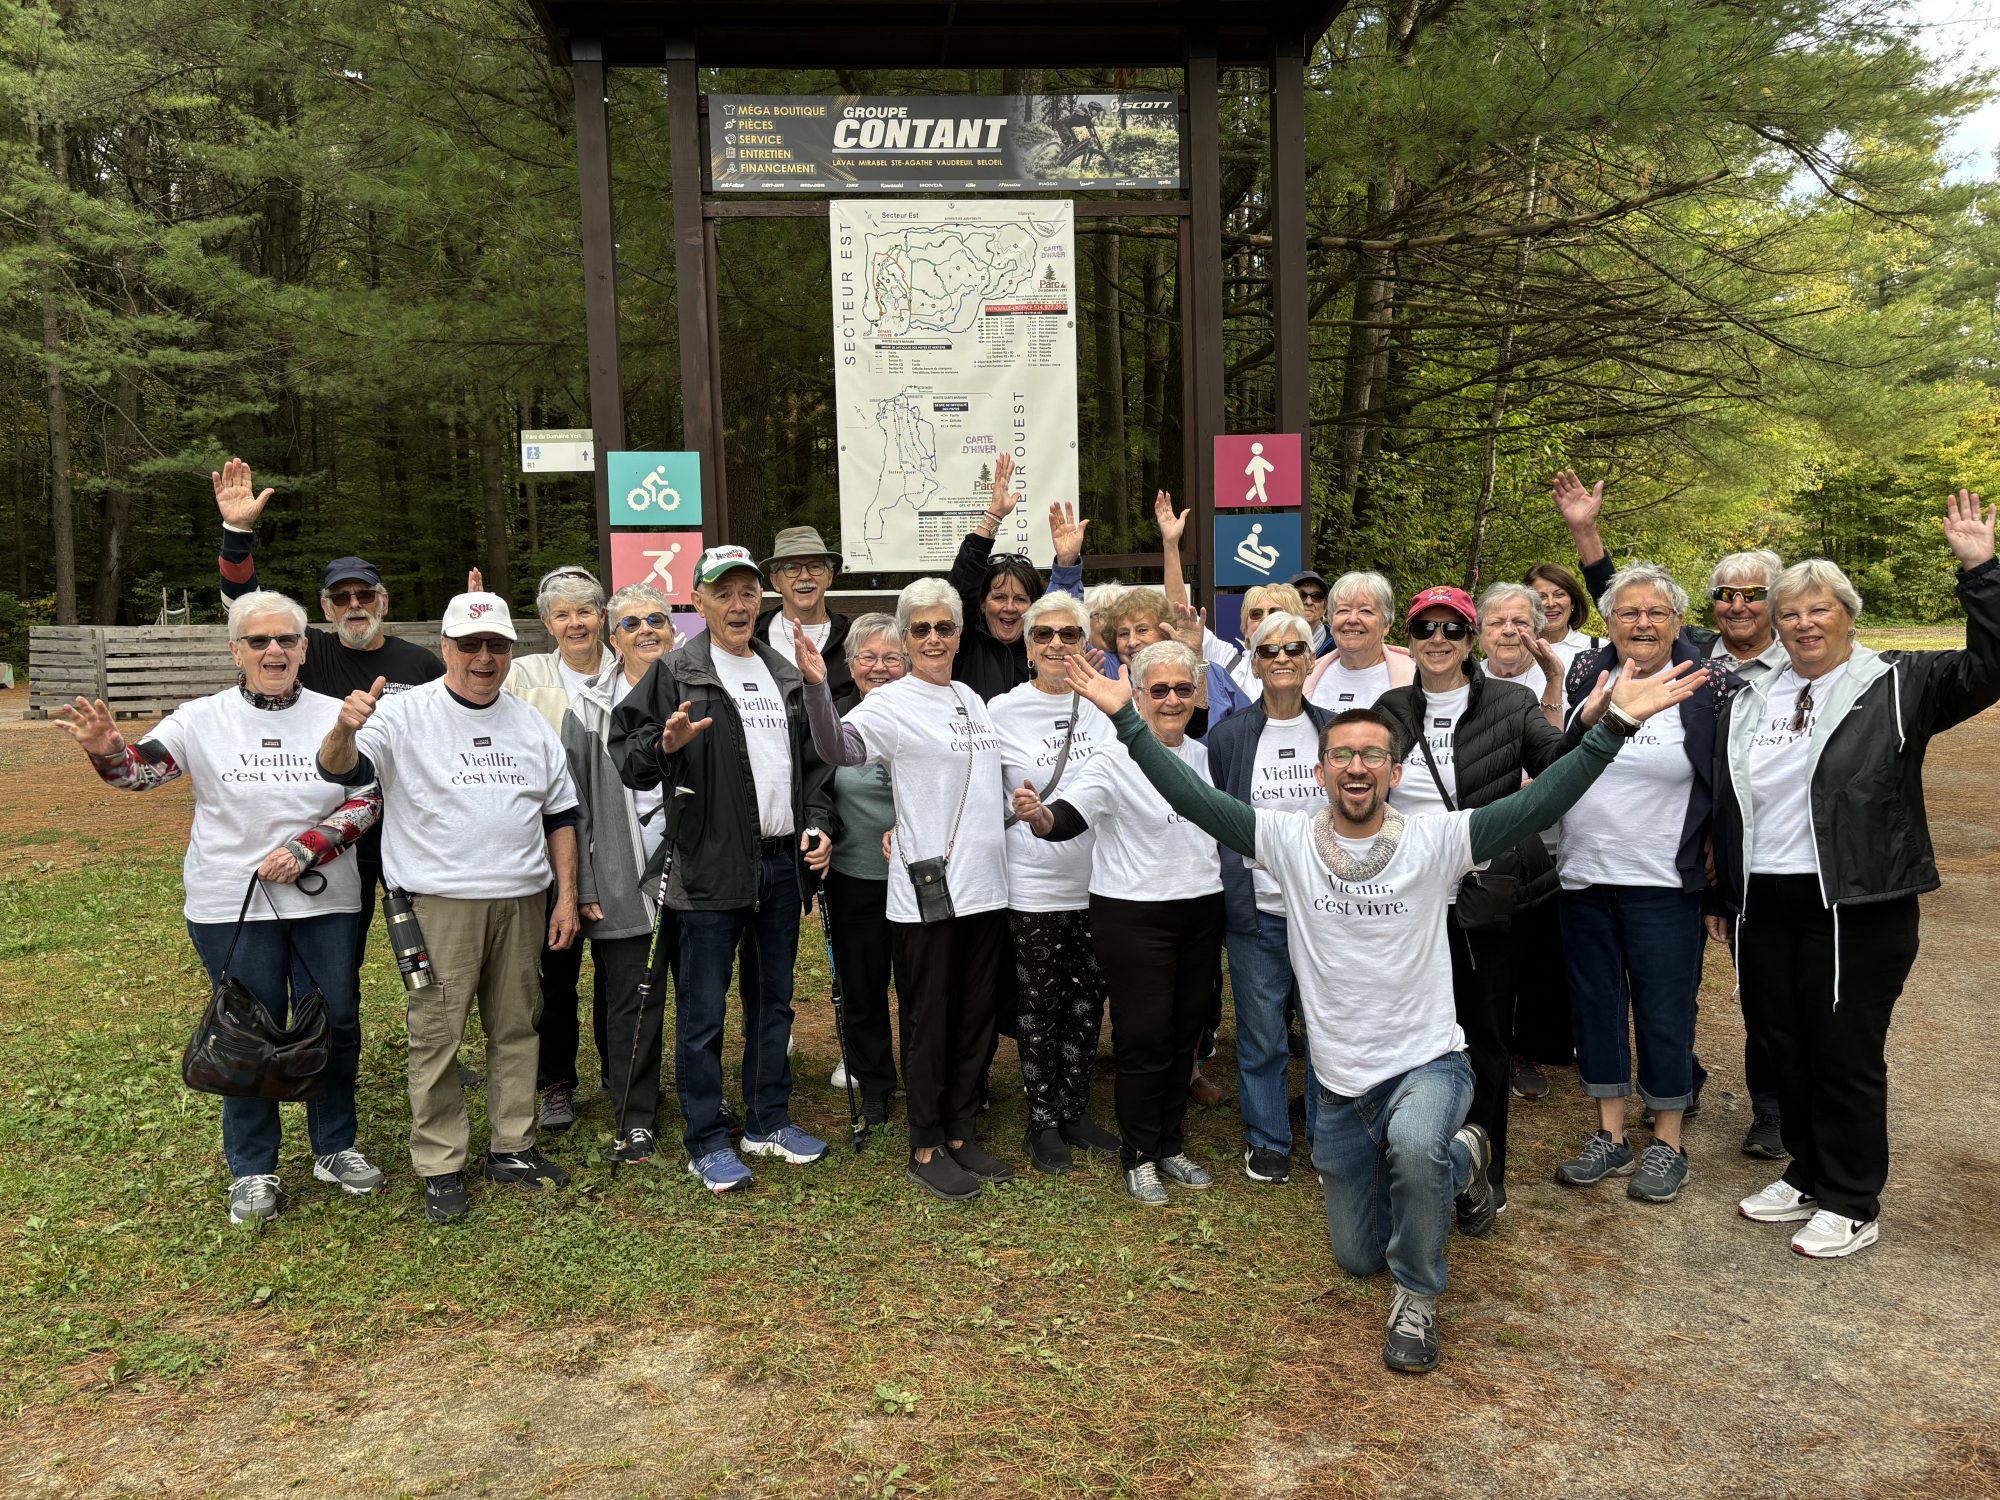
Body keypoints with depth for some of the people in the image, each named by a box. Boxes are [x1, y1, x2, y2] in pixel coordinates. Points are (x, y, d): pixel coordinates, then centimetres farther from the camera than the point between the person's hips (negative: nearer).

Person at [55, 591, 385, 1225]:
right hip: (232, 907, -1)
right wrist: (106, 749, -34)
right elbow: (142, 769, -11)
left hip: (324, 901, 2)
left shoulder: (336, 717, 0)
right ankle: (253, 1171, 23)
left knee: (336, 1024, 9)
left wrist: (305, 849, -14)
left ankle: (335, 1149, 28)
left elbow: (367, 799, -2)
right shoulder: (203, 719, -2)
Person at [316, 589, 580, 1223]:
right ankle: (440, 1166, 13)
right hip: (441, 903, -4)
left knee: (516, 1027, 12)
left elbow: (559, 815, 16)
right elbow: (339, 769, -17)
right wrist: (345, 727, -40)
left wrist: (566, 894, 9)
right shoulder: (405, 713, -2)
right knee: (437, 1034, 1)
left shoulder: (530, 723, 12)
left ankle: (512, 1147, 26)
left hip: (523, 902, 4)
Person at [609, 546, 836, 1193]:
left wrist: (819, 824, 5)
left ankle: (769, 1120, 30)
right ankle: (707, 1143, 14)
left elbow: (814, 760, 19)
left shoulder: (785, 675, 14)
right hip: (711, 866, -5)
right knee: (702, 1011, 1)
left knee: (774, 999, 16)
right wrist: (667, 744, -27)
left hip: (782, 862, 6)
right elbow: (626, 756, -7)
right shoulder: (676, 673, -4)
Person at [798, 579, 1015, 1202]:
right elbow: (838, 747, -29)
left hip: (985, 886, 7)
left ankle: (960, 1133, 28)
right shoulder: (891, 702, -10)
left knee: (976, 1018, 14)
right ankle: (926, 1149, 17)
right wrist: (816, 686, -42)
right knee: (931, 1022, 4)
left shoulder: (973, 700, 12)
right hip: (928, 889, -7)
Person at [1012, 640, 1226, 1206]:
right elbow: (1068, 815, -26)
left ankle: (1171, 1146, 30)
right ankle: (1139, 1158, 18)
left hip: (1200, 912, 6)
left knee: (1184, 1034, 14)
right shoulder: (1115, 759, -13)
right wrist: (1038, 814, -47)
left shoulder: (1204, 756, 8)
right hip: (1135, 918, -6)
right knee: (1144, 1039, 0)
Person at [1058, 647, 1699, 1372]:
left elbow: (1541, 802, -21)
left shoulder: (1433, 840, -12)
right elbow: (1192, 796, -12)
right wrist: (1125, 716, -19)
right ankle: (1458, 1161, 47)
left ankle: (1417, 1299, -11)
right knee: (1358, 1257, 19)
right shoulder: (1289, 841, -7)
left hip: (1427, 1064, -3)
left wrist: (1616, 722, -32)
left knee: (1414, 1145, -40)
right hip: (1341, 1088, 4)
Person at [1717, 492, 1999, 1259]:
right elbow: (1723, 806, 14)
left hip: (1856, 908, -5)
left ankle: (1852, 1205, 19)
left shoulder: (1897, 686, -2)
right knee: (1786, 1049, 14)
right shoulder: (1748, 702, 11)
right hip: (1764, 905, 5)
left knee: (1845, 1055, 4)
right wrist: (1720, 895, 16)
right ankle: (1808, 1176, 32)